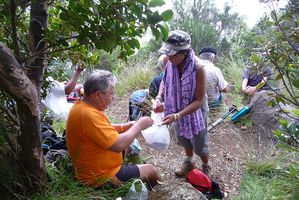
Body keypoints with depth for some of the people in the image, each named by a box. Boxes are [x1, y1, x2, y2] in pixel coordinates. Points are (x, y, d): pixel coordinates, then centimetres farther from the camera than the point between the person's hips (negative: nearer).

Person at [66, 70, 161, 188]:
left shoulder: (82, 105, -2)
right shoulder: (89, 115, -32)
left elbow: (106, 130, 11)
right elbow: (118, 145, -32)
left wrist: (128, 126, -1)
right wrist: (139, 126, -17)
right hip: (102, 178, -9)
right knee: (151, 170, 3)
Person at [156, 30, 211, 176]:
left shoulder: (198, 68, -32)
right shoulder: (170, 62, -18)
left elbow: (199, 101, -27)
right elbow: (165, 81, 2)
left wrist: (177, 115, -35)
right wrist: (159, 97, -17)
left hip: (195, 112, -4)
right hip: (177, 111, 5)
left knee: (199, 144, 16)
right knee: (184, 138, 27)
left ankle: (206, 167, 46)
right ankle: (189, 162, 55)